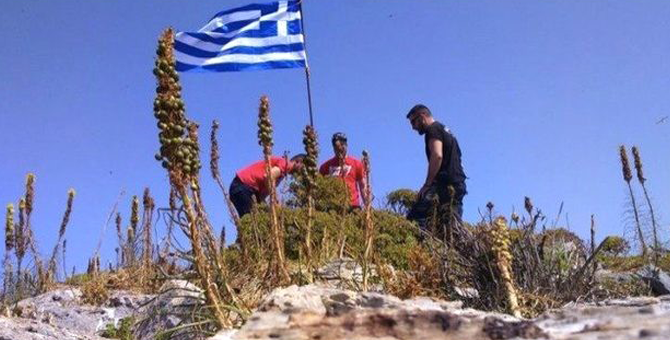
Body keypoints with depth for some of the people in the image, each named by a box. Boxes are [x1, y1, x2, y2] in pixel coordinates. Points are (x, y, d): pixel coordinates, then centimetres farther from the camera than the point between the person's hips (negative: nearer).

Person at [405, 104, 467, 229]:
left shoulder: (433, 129, -1)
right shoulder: (446, 131, 29)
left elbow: (437, 156, -18)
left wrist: (427, 184, -20)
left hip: (444, 183, -10)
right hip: (458, 184, 10)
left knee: (415, 218, -17)